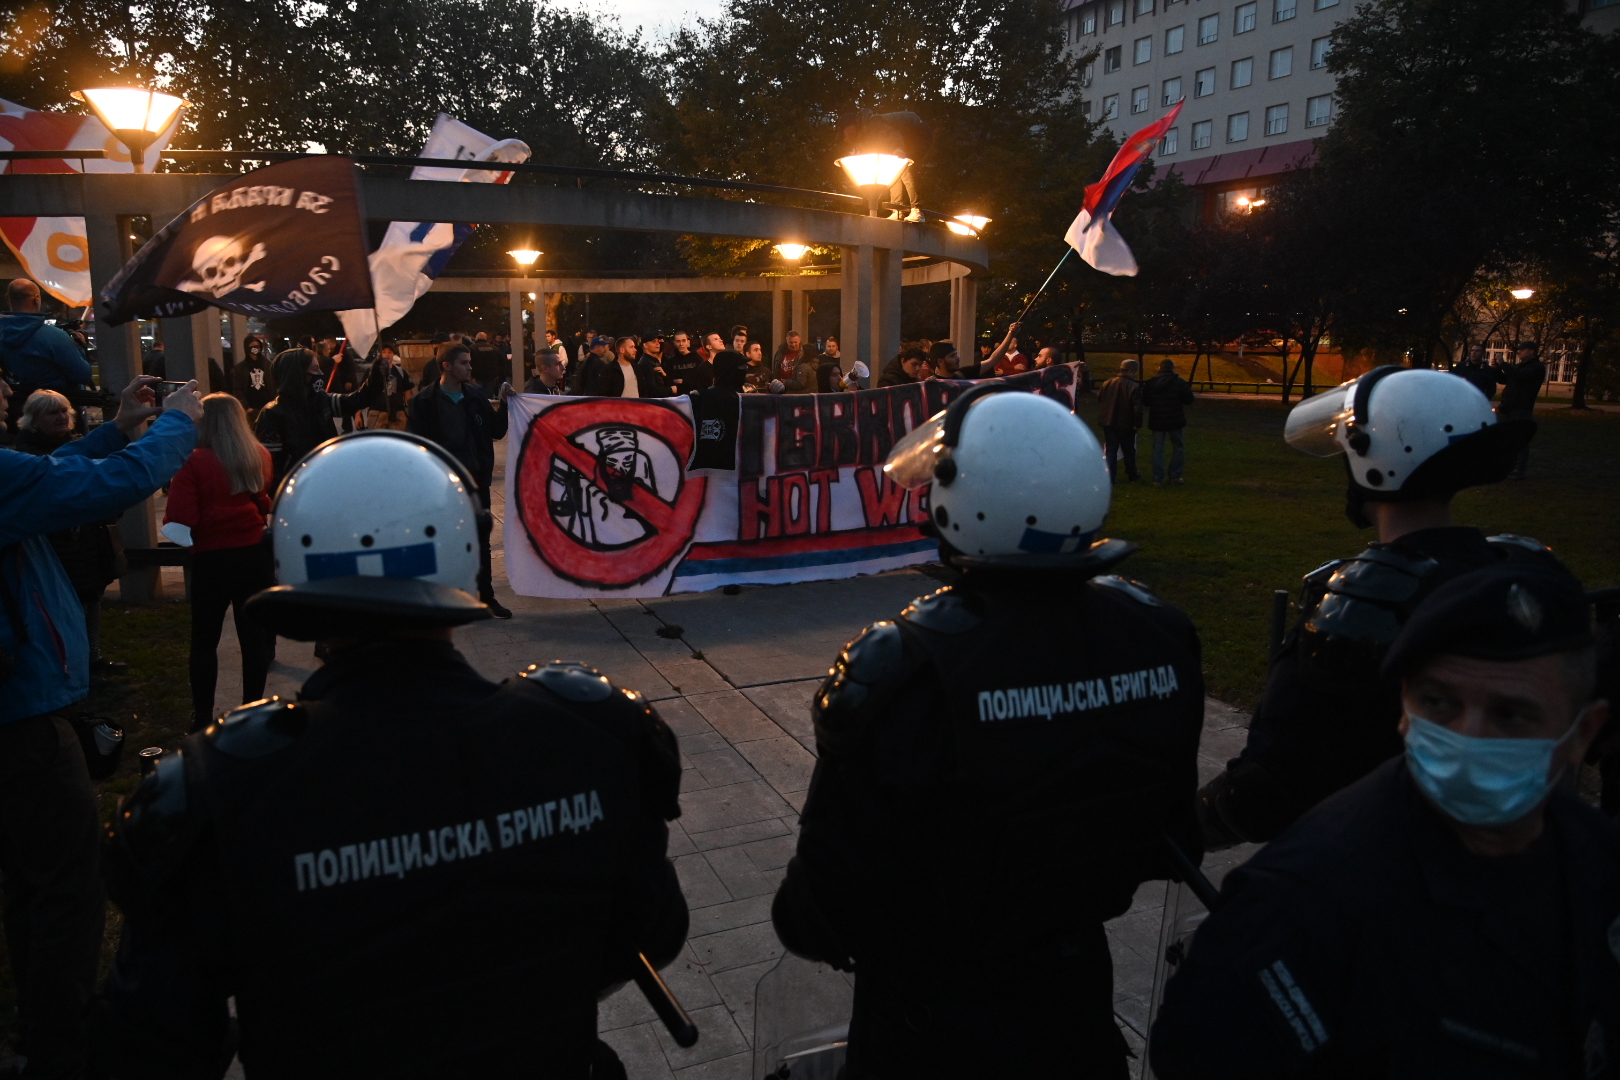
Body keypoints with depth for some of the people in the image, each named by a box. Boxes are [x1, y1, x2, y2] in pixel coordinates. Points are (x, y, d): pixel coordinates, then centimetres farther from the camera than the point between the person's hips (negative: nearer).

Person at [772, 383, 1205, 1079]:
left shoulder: (905, 673, -33)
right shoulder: (1159, 637, -15)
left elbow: (836, 885, -24)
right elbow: (1171, 823, 1)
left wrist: (798, 922, -1)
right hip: (1078, 996, 4)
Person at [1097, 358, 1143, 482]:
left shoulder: (1107, 383, 0)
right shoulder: (1134, 387, -15)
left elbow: (1099, 400, 10)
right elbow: (1137, 407, -19)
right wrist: (1137, 423, -10)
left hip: (1108, 423, 3)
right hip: (1126, 425, -3)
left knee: (1111, 449, 8)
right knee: (1129, 450, 14)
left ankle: (1110, 476, 3)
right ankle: (1132, 474, 25)